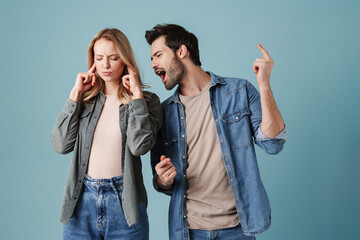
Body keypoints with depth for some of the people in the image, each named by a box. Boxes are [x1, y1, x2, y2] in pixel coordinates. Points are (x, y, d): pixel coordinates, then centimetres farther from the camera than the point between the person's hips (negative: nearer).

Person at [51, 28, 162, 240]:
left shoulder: (146, 101, -1)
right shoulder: (86, 99, 7)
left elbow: (140, 146, -16)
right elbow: (61, 145, -3)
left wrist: (137, 93, -13)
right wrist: (75, 94, -3)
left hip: (124, 203, -2)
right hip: (82, 200, 3)